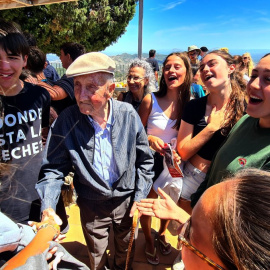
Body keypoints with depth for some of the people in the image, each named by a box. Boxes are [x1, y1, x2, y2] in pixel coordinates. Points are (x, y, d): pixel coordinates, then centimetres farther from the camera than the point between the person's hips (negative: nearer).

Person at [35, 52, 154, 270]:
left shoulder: (128, 115, -17)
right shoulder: (66, 121, -19)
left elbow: (145, 159, -5)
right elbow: (54, 168, -10)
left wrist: (140, 196, -6)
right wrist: (48, 206, -23)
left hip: (127, 200, 1)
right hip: (91, 205, -1)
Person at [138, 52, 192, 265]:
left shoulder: (190, 103, -8)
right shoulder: (150, 100, -17)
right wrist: (151, 139, -26)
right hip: (152, 161, -3)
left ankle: (162, 233, 54)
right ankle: (149, 242, 44)